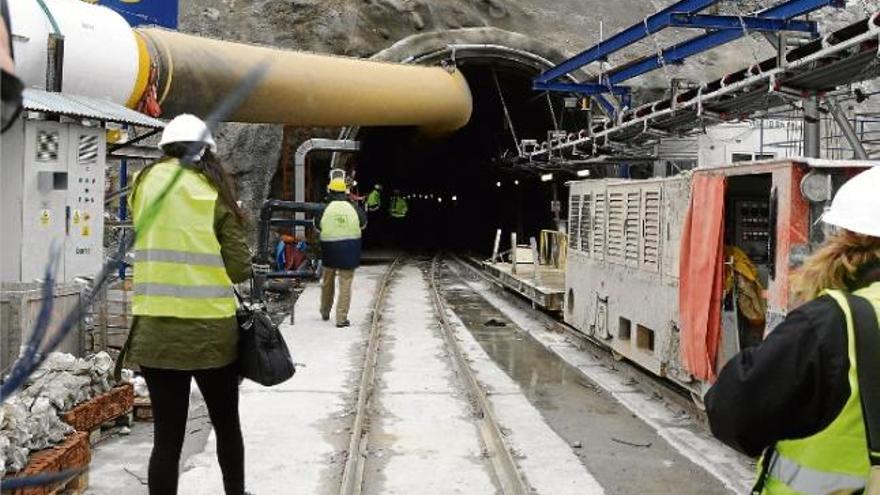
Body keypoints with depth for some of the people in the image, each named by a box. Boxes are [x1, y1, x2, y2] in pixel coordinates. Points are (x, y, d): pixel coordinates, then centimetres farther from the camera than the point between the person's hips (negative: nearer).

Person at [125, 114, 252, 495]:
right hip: (211, 330, -1)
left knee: (167, 435, 6)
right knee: (226, 423, 19)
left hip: (154, 330, 1)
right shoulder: (216, 193, -2)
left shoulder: (145, 183, 4)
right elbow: (240, 269, -3)